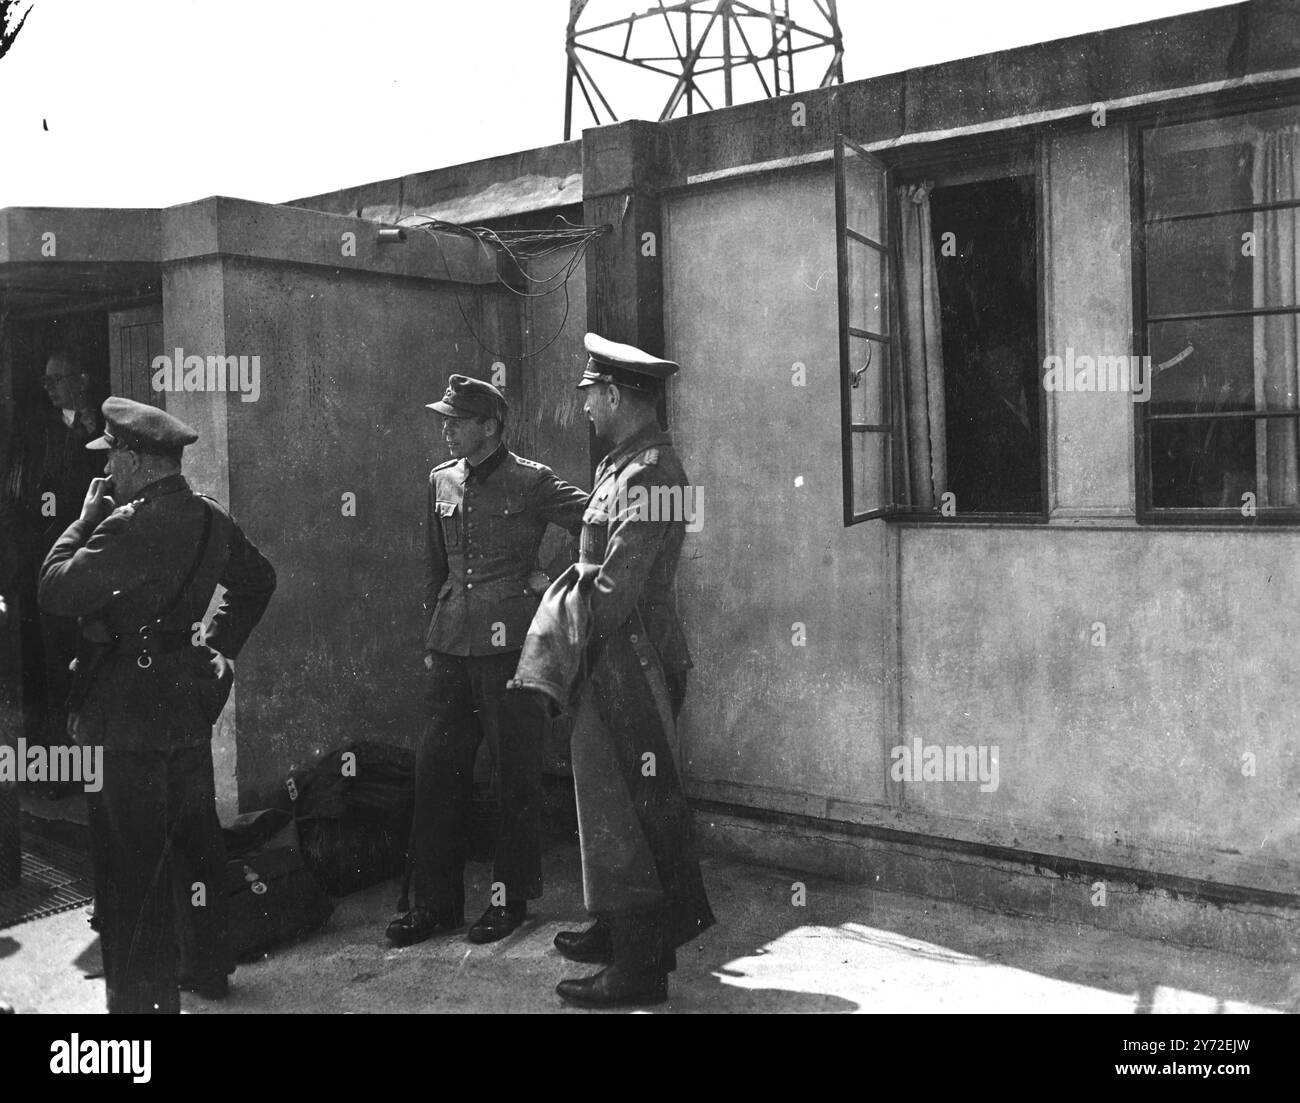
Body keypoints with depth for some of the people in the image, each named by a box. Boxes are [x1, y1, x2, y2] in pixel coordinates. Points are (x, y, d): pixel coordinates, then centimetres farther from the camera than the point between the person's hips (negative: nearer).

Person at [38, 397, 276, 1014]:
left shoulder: (130, 525, -20)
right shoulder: (210, 520, 6)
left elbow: (57, 592, -20)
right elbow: (257, 580, 20)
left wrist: (86, 519, -9)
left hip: (127, 713, -8)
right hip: (191, 701, 8)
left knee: (131, 865, 2)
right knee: (193, 838, 20)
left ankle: (145, 996, 10)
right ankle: (206, 964, 34)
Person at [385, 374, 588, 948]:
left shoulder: (531, 482, -6)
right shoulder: (441, 480, 12)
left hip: (510, 640, -5)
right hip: (452, 643, 6)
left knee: (516, 774, 4)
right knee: (436, 768, 6)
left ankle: (511, 897, 18)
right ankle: (435, 901, 18)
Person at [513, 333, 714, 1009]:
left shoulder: (649, 470, -17)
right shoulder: (624, 463, 14)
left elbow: (618, 582, -21)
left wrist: (572, 647, -12)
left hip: (629, 656, -10)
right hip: (612, 657, 10)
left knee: (627, 807, -2)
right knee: (609, 798, 18)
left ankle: (639, 968, 8)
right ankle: (621, 929, 32)